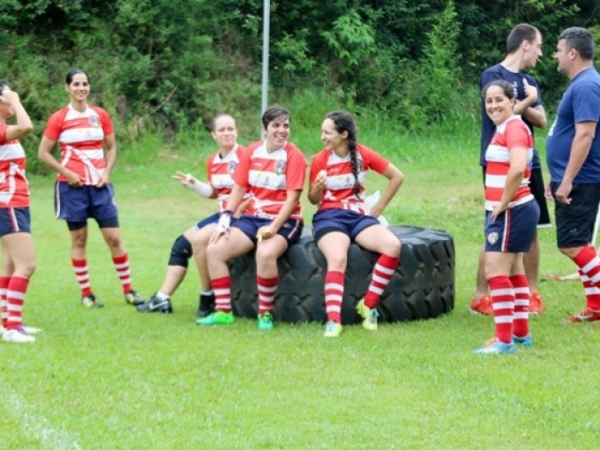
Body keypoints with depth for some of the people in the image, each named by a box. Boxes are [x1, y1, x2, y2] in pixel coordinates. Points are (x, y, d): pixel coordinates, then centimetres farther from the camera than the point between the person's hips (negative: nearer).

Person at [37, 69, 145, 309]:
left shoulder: (100, 115, 6)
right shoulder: (59, 118, -3)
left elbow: (111, 147, 14)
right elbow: (43, 153, -1)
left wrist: (107, 172, -2)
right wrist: (66, 173, -11)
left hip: (99, 184, 2)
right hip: (73, 185, -2)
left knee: (114, 238, 1)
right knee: (78, 239, 3)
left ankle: (128, 290, 10)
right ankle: (86, 293, 10)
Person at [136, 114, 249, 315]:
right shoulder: (213, 161, 10)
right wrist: (193, 184, 1)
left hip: (239, 216, -9)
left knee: (200, 239, -26)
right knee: (181, 244, 5)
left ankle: (208, 298, -12)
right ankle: (162, 300, 9)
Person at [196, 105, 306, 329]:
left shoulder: (293, 156, -8)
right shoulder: (252, 152, 6)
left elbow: (292, 197, -13)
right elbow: (239, 188, 9)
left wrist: (273, 228, -23)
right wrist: (225, 218, -4)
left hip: (283, 221, -6)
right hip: (252, 217, 6)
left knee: (265, 254, -36)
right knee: (214, 250, -12)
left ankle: (265, 313, -20)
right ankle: (223, 311, -5)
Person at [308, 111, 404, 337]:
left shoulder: (363, 155, 0)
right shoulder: (320, 160, -1)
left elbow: (397, 177, 9)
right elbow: (313, 199, 7)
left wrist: (378, 208, 5)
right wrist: (318, 187, -17)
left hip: (359, 216, 2)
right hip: (330, 217, -2)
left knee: (392, 246, -27)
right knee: (337, 258, -35)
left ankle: (368, 306, -15)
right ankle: (333, 320, -42)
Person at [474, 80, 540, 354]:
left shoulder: (514, 127, -17)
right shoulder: (504, 128, 14)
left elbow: (518, 168, -32)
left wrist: (503, 203, -22)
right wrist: (500, 205, 15)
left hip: (512, 211, -11)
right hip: (509, 210, 11)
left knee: (495, 270, -12)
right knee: (513, 270, 17)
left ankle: (504, 340, -12)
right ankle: (521, 332, 26)